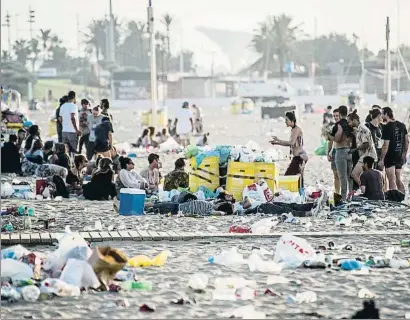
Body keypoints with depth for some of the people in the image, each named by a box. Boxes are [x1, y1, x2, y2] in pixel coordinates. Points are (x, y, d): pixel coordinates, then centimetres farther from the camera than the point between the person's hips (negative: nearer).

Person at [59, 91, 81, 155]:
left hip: (64, 131, 7)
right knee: (74, 151, -4)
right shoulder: (73, 106, -11)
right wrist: (77, 130, -19)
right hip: (72, 132, -7)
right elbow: (72, 118, -22)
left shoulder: (63, 106, 11)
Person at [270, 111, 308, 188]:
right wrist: (276, 143, 18)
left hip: (300, 156, -10)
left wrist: (278, 140, -20)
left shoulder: (296, 129, -12)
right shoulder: (293, 130, 16)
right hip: (297, 156, 10)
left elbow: (292, 142, -24)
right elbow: (290, 144, 23)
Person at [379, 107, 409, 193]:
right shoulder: (402, 125, 6)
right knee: (399, 180, 15)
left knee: (392, 181, -4)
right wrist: (404, 154, 21)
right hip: (400, 156, 7)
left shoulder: (387, 127, -16)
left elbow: (386, 145, -19)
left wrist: (381, 159, -14)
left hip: (390, 157, -7)